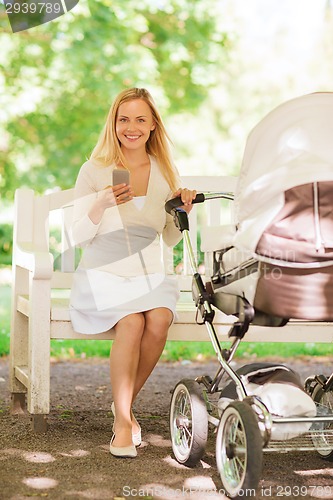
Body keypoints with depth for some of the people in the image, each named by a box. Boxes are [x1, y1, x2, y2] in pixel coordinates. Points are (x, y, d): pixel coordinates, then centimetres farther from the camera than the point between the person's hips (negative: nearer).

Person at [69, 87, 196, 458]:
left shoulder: (166, 172, 8)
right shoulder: (94, 171, -2)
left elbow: (170, 239, 13)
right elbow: (77, 238, -6)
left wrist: (183, 211, -8)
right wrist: (101, 205, -23)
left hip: (149, 277, 3)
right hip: (102, 276, -3)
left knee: (159, 318, -29)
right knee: (132, 322, -31)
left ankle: (125, 403, -8)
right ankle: (122, 421, -19)